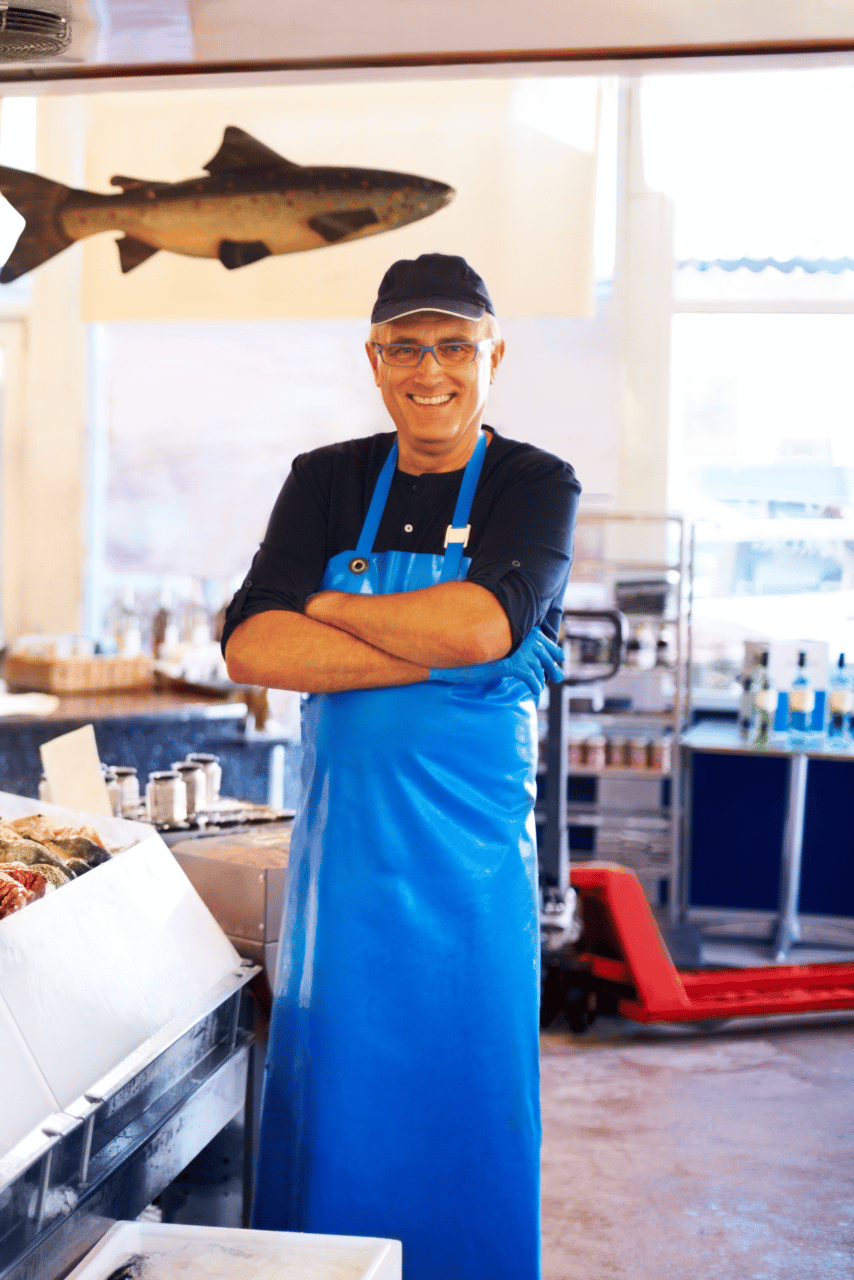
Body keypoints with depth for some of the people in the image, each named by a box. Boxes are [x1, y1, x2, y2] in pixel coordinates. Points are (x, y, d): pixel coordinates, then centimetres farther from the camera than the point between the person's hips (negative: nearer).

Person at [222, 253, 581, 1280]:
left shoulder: (537, 487, -2)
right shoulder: (325, 483, 6)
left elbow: (483, 626, -22)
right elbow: (251, 648, -9)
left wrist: (328, 606, -9)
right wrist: (441, 649, -16)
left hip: (472, 857, -2)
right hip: (339, 847, 2)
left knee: (465, 1114, 8)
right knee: (328, 1111, 10)